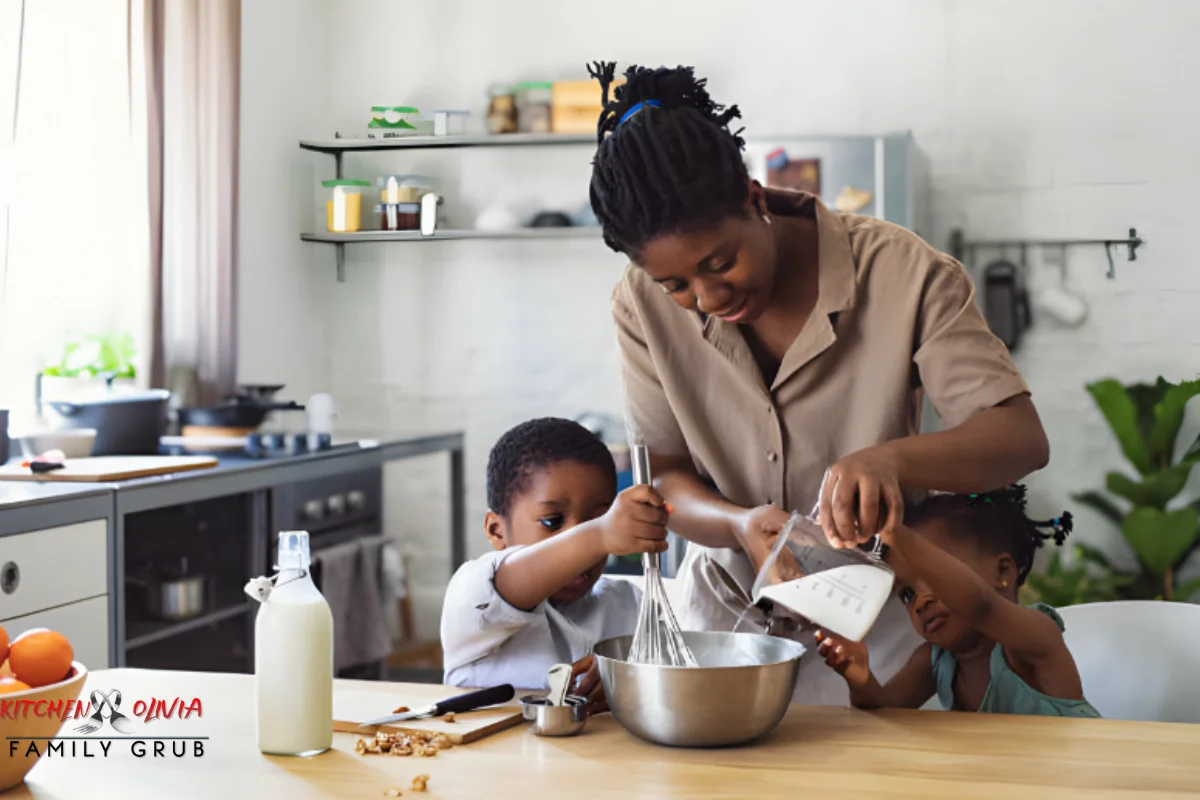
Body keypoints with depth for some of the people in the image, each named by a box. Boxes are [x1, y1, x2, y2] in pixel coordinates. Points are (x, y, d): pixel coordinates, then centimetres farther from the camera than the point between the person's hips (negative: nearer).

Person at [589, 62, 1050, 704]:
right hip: (726, 605, 2)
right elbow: (664, 476, -7)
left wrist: (889, 459, -41)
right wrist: (739, 524, -30)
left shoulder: (902, 274, -18)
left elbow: (1021, 438, -21)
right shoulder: (644, 303, -10)